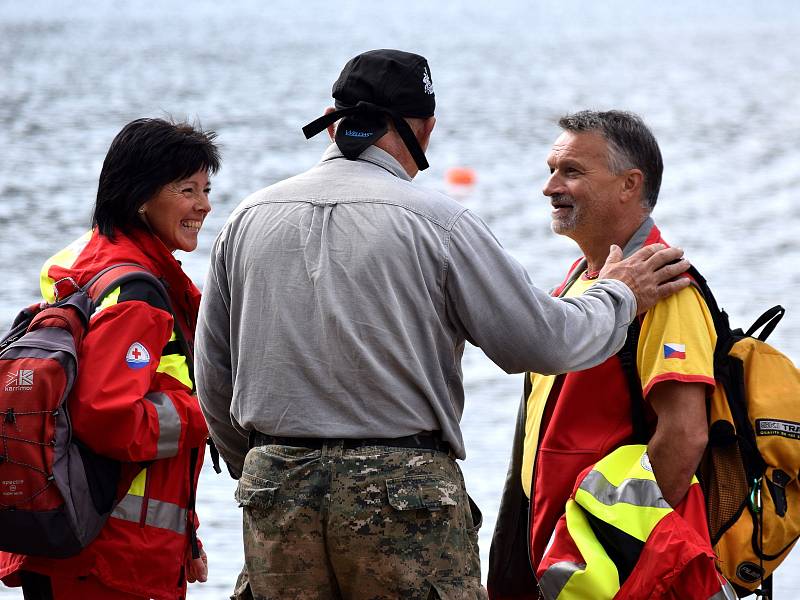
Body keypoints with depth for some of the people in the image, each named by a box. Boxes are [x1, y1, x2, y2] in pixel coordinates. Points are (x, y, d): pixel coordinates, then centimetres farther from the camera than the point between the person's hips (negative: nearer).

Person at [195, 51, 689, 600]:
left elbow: (214, 376, 15)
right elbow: (542, 341, -2)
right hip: (405, 491, -4)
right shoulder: (436, 220, -5)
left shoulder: (249, 218, 9)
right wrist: (619, 297, 17)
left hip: (275, 493, 4)